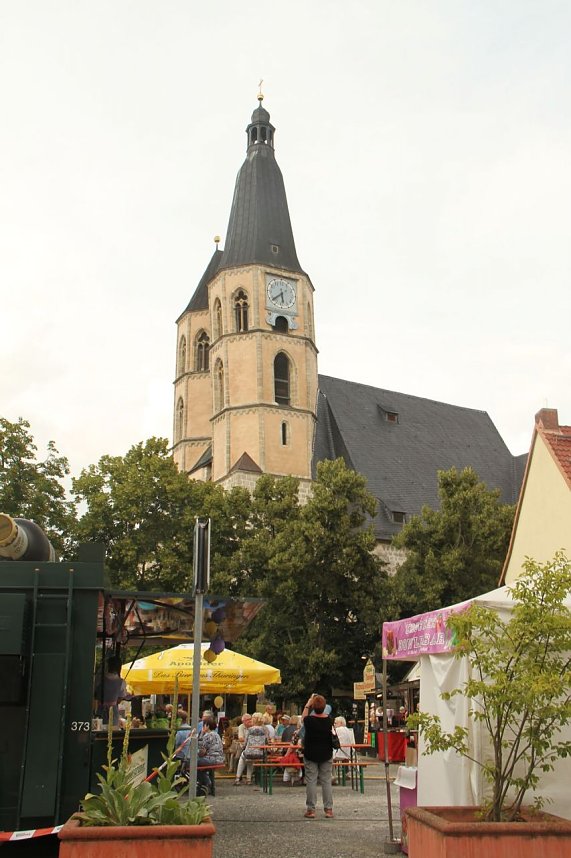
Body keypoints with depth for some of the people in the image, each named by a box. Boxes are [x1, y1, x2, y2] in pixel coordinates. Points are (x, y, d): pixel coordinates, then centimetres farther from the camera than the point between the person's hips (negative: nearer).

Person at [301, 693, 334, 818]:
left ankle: (311, 809, 4)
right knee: (326, 781, 7)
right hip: (326, 754, 2)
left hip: (311, 754, -2)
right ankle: (328, 809, 7)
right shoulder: (328, 720, -10)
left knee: (311, 781, 3)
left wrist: (308, 704, 17)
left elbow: (303, 716, 7)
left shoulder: (309, 720, -15)